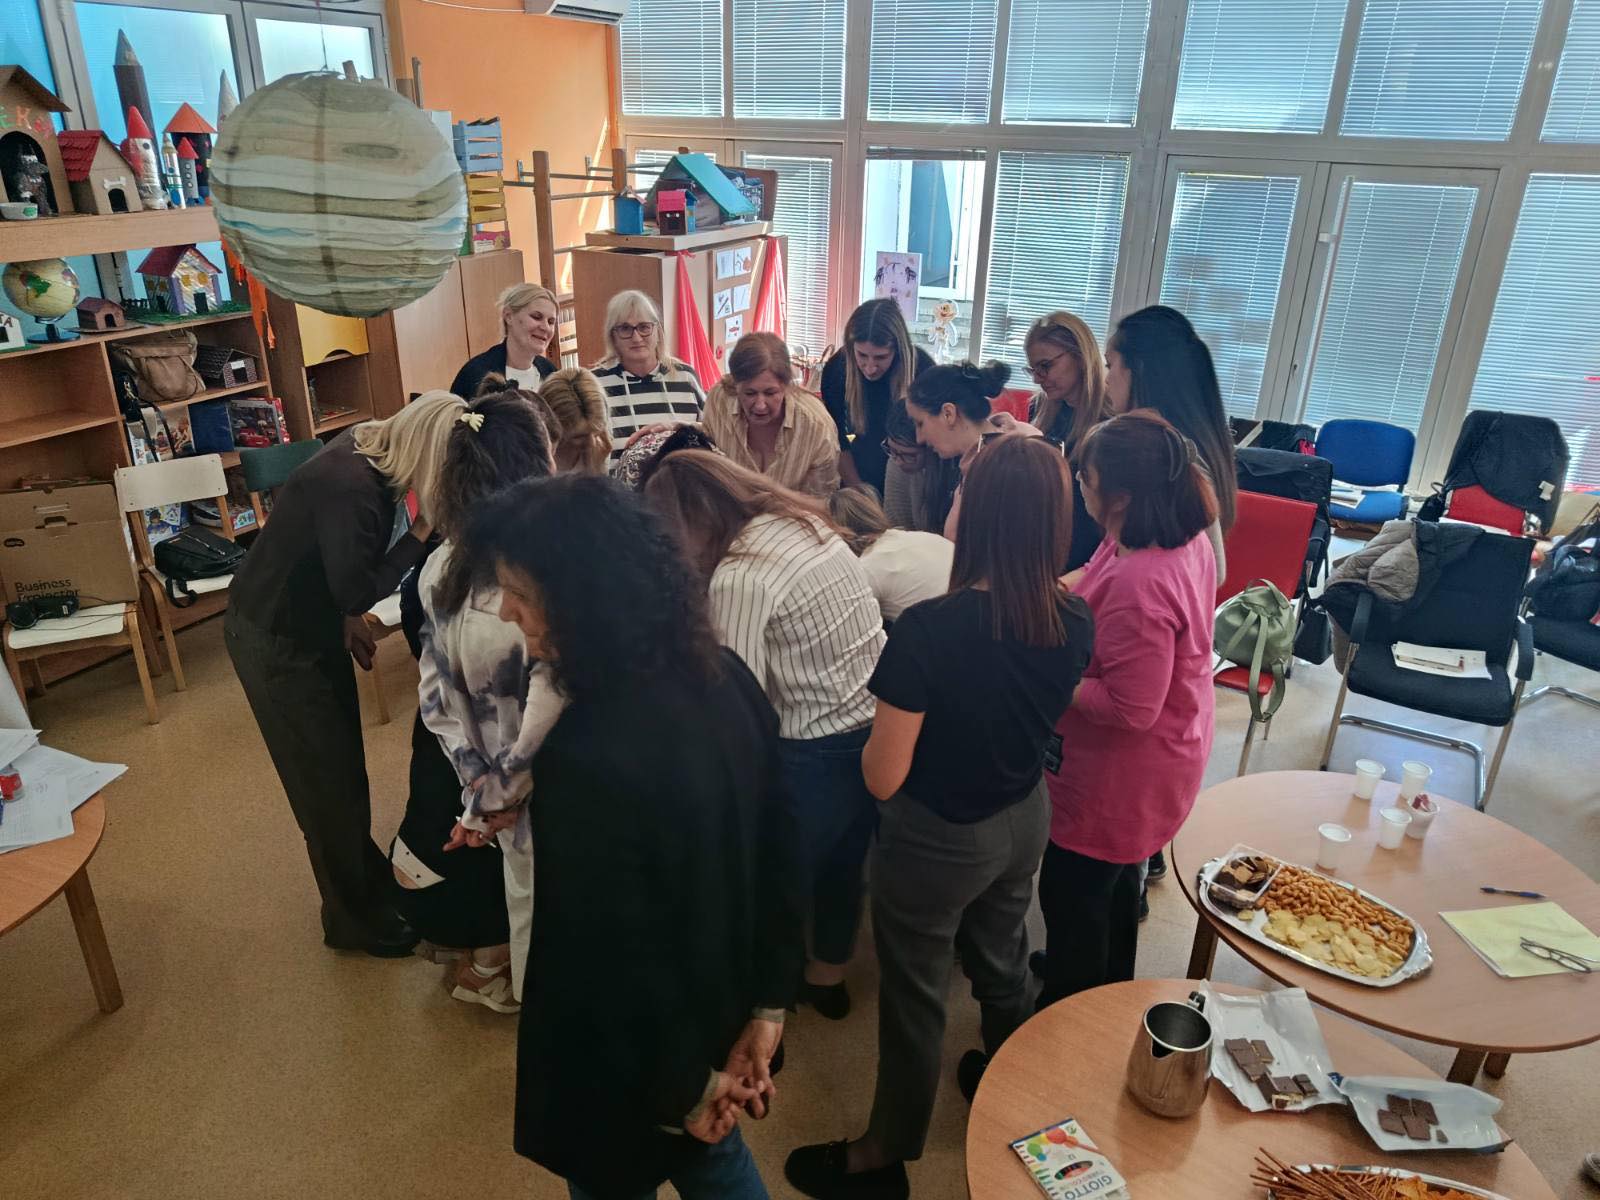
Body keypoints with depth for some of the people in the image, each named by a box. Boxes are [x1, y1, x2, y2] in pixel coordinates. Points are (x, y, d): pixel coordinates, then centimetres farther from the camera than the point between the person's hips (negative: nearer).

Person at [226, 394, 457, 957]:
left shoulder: (370, 446, -7)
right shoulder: (352, 488, -34)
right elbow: (357, 591, -27)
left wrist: (349, 619, 9)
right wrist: (421, 532, -24)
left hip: (312, 622, 8)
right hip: (274, 640, -8)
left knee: (344, 763, 22)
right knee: (327, 780, 5)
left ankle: (365, 873, 43)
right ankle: (353, 918, 24)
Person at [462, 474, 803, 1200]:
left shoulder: (587, 760, -37)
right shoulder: (724, 678, -12)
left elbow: (617, 959, -27)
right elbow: (777, 852, -4)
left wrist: (685, 1088, -10)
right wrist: (768, 1005, 4)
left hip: (626, 1068, -6)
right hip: (718, 1000, 6)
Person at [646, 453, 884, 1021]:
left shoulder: (739, 580, -22)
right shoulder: (802, 521, 2)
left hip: (818, 753, -8)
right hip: (880, 725, 8)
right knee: (842, 861, 27)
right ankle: (828, 976, 49)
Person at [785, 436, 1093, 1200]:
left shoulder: (928, 630, -32)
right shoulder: (1074, 622, -13)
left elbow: (882, 779, -23)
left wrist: (878, 731, -4)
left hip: (936, 840, -5)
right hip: (1024, 821, 6)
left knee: (914, 997, 15)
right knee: (1001, 965, 29)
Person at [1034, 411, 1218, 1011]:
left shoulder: (1138, 584, -38)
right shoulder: (1188, 538, -8)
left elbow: (1130, 708, -32)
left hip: (1121, 775, -9)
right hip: (1170, 753, 9)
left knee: (1072, 893, 15)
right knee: (1117, 879, 30)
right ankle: (1107, 983, 55)